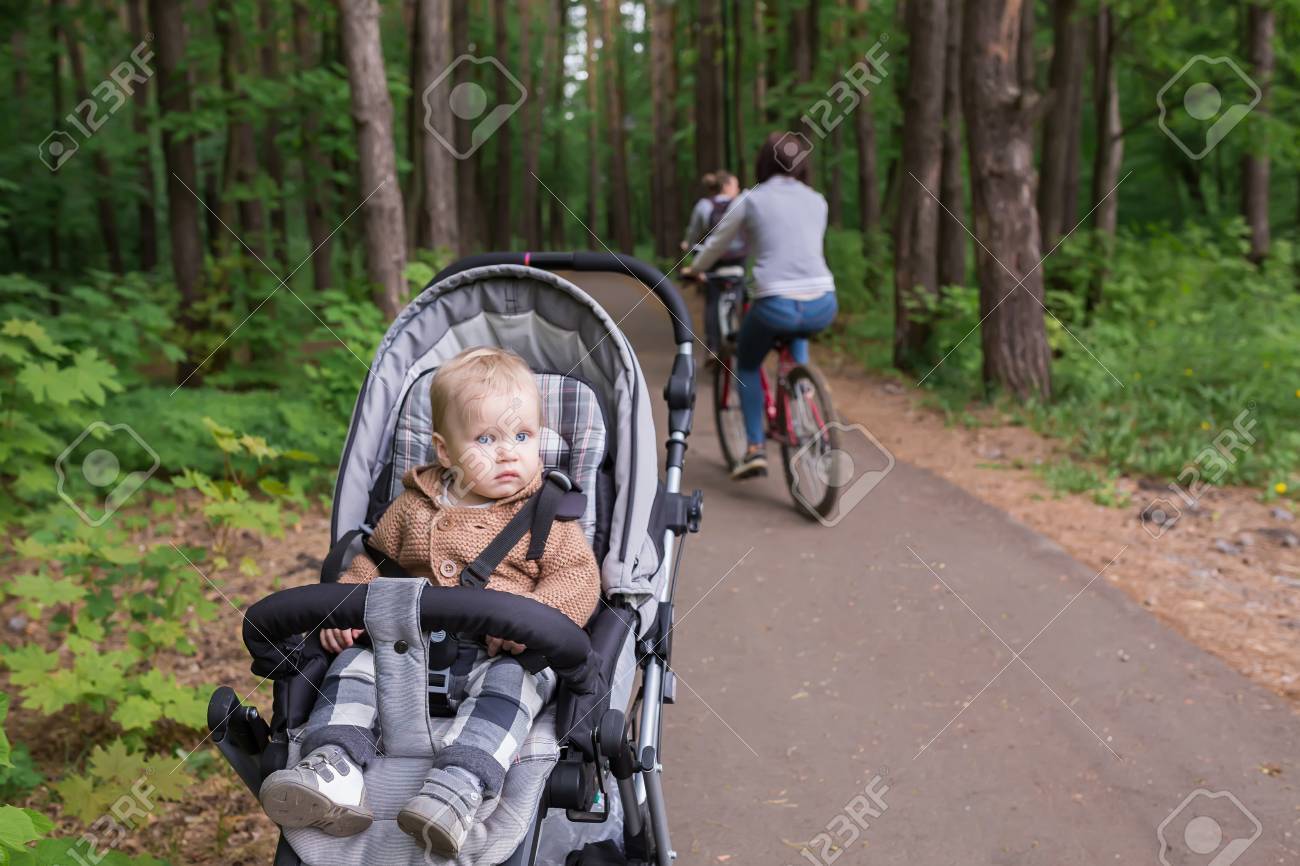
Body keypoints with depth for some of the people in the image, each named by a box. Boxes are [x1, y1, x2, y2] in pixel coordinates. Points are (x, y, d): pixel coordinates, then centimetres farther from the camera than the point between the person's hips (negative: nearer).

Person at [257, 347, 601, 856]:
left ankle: (460, 786, -50)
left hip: (501, 655, -4)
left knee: (510, 681, -34)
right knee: (355, 662, -17)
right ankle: (332, 768, -30)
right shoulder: (413, 507, 16)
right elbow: (371, 561, 23)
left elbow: (578, 577, -3)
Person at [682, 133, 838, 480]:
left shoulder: (751, 200, 5)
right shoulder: (817, 201, 15)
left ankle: (755, 449, 14)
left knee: (746, 364, 24)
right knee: (797, 334, 40)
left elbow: (717, 244, 17)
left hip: (775, 305, -3)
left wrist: (694, 270, 37)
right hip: (823, 307, 4)